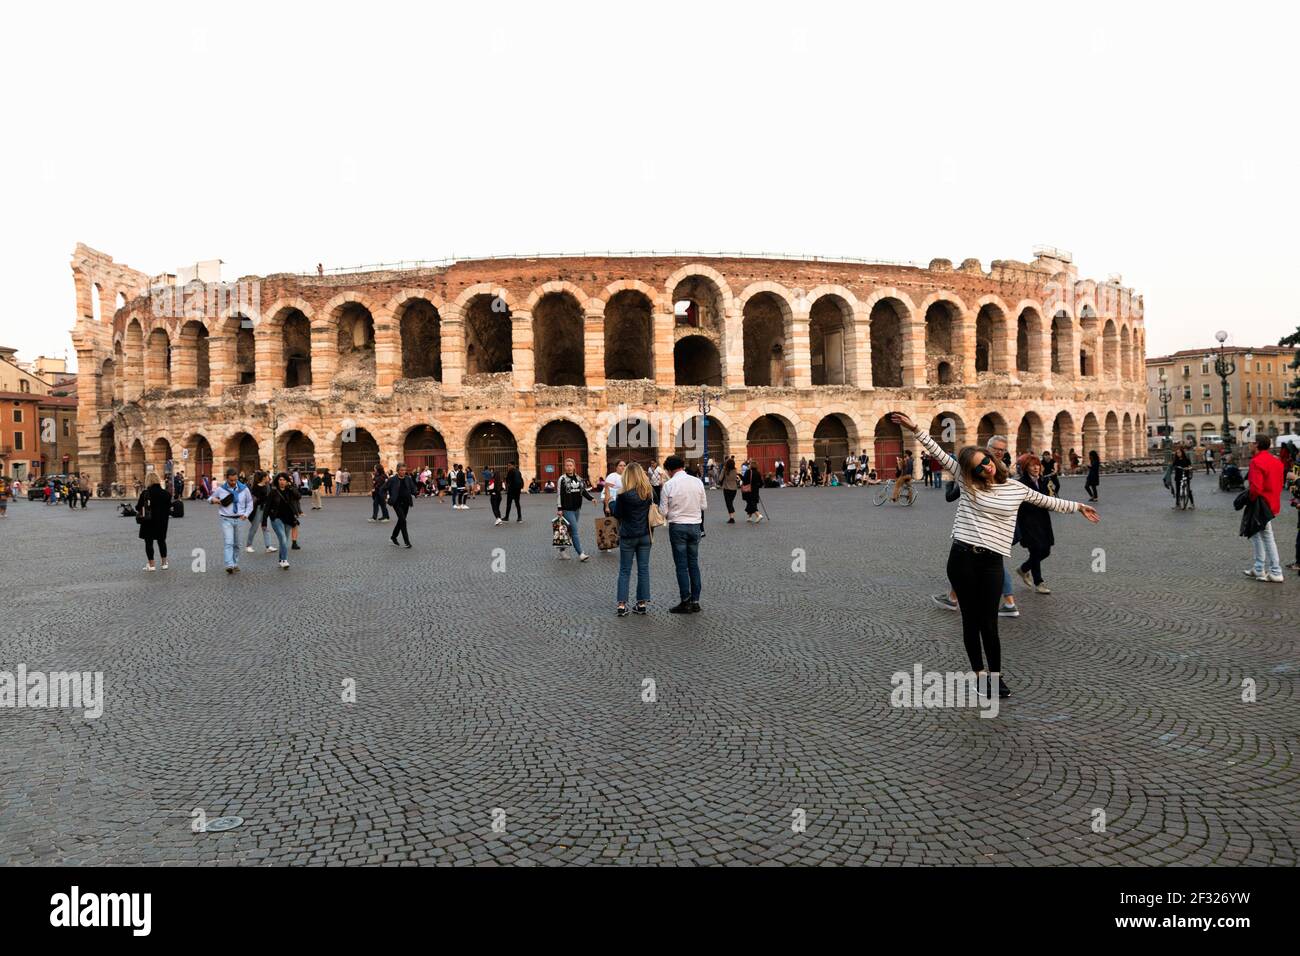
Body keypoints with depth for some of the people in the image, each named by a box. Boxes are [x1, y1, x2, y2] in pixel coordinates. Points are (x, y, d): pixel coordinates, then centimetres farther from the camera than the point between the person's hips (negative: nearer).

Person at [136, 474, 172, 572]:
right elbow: (169, 507, 3)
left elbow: (138, 508, -10)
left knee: (148, 542, 5)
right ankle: (164, 563, 19)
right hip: (162, 521, 3)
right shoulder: (165, 493, -4)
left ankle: (151, 565, 5)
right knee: (162, 541, 16)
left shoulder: (145, 493, -13)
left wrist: (138, 501, 11)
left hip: (148, 521, -3)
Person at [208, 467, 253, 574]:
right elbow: (209, 499, 13)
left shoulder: (244, 489, 2)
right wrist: (212, 499, -11)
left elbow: (249, 503, 13)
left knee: (237, 544, 11)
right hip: (226, 519, -2)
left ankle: (235, 564, 23)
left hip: (240, 520, 2)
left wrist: (246, 514, 0)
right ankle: (229, 565, -22)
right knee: (228, 543, -13)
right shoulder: (220, 489, -2)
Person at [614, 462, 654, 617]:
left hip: (627, 536, -3)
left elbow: (617, 513, -6)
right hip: (645, 535, 3)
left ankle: (622, 604, 2)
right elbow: (654, 502, 16)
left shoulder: (624, 494, -15)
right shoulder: (649, 491, -3)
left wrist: (611, 500, 8)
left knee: (624, 570, 6)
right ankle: (642, 603, 12)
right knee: (643, 569, 10)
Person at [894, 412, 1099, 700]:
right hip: (962, 558, 0)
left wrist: (1078, 507, 32)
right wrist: (915, 429, -6)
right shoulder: (967, 482, 5)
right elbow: (939, 453, 0)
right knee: (970, 619, 7)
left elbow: (1047, 501, 25)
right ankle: (980, 674, 19)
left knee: (989, 623, -2)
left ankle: (996, 675, 15)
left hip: (992, 561, 0)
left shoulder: (1016, 489, 9)